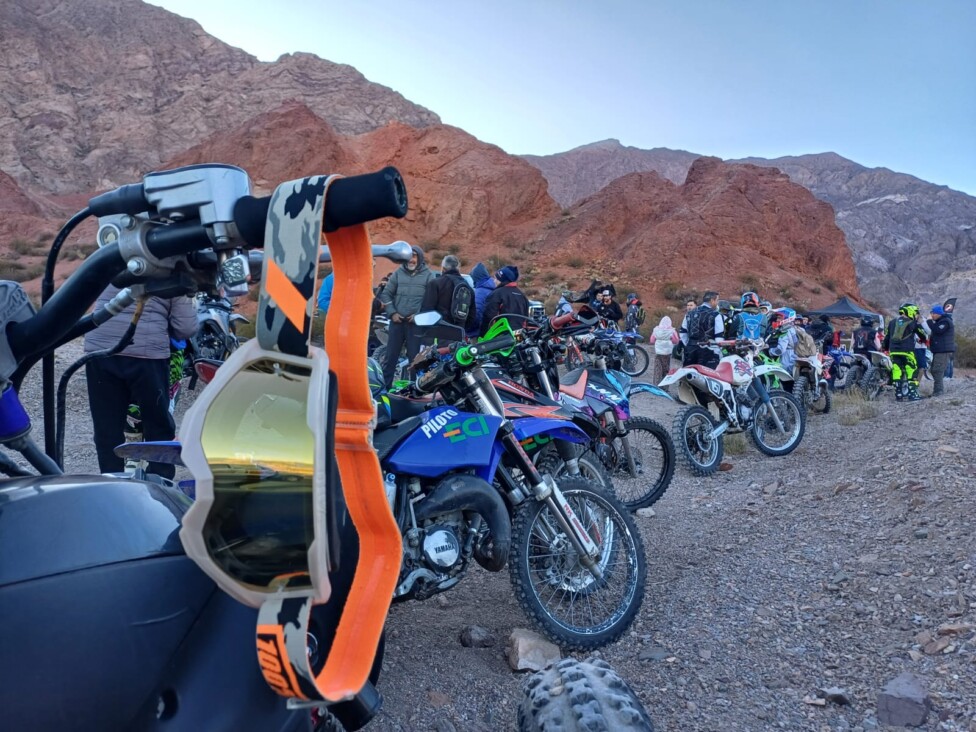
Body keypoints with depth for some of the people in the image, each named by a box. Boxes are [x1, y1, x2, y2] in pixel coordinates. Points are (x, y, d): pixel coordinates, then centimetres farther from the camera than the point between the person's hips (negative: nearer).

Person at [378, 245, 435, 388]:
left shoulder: (428, 275, 2)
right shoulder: (398, 272, 8)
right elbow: (386, 294, 8)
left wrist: (419, 315, -11)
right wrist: (392, 313, -2)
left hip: (416, 322, -2)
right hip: (397, 320, 2)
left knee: (414, 356, 3)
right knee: (391, 354, 5)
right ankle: (384, 385, 12)